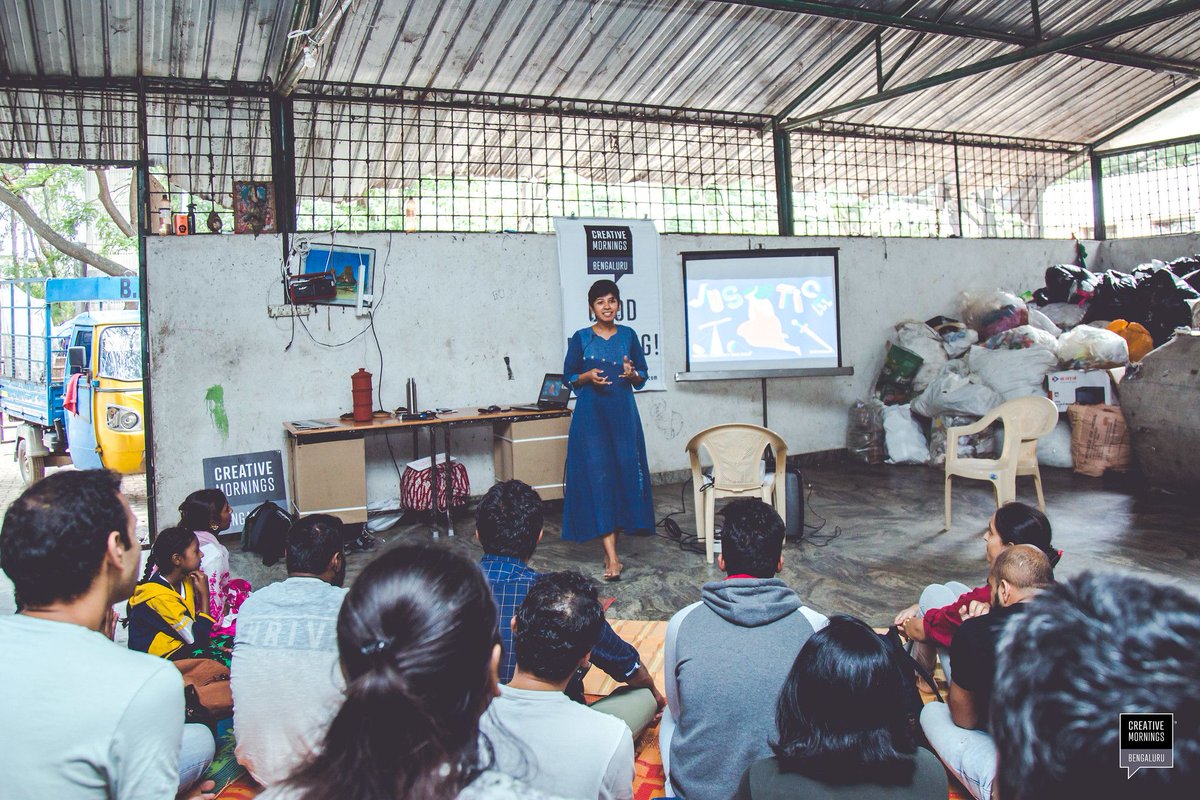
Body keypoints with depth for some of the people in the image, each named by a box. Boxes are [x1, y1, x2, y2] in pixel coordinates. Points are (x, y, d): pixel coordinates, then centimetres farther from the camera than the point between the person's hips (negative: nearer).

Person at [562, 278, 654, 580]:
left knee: (624, 473, 2)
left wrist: (632, 374, -10)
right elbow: (568, 376, 7)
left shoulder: (628, 336, 7)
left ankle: (613, 534, 23)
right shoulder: (581, 338, 3)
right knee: (598, 477, -8)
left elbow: (643, 375, 12)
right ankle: (612, 557, -9)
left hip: (623, 413, 2)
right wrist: (587, 377, -12)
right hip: (590, 415, -2)